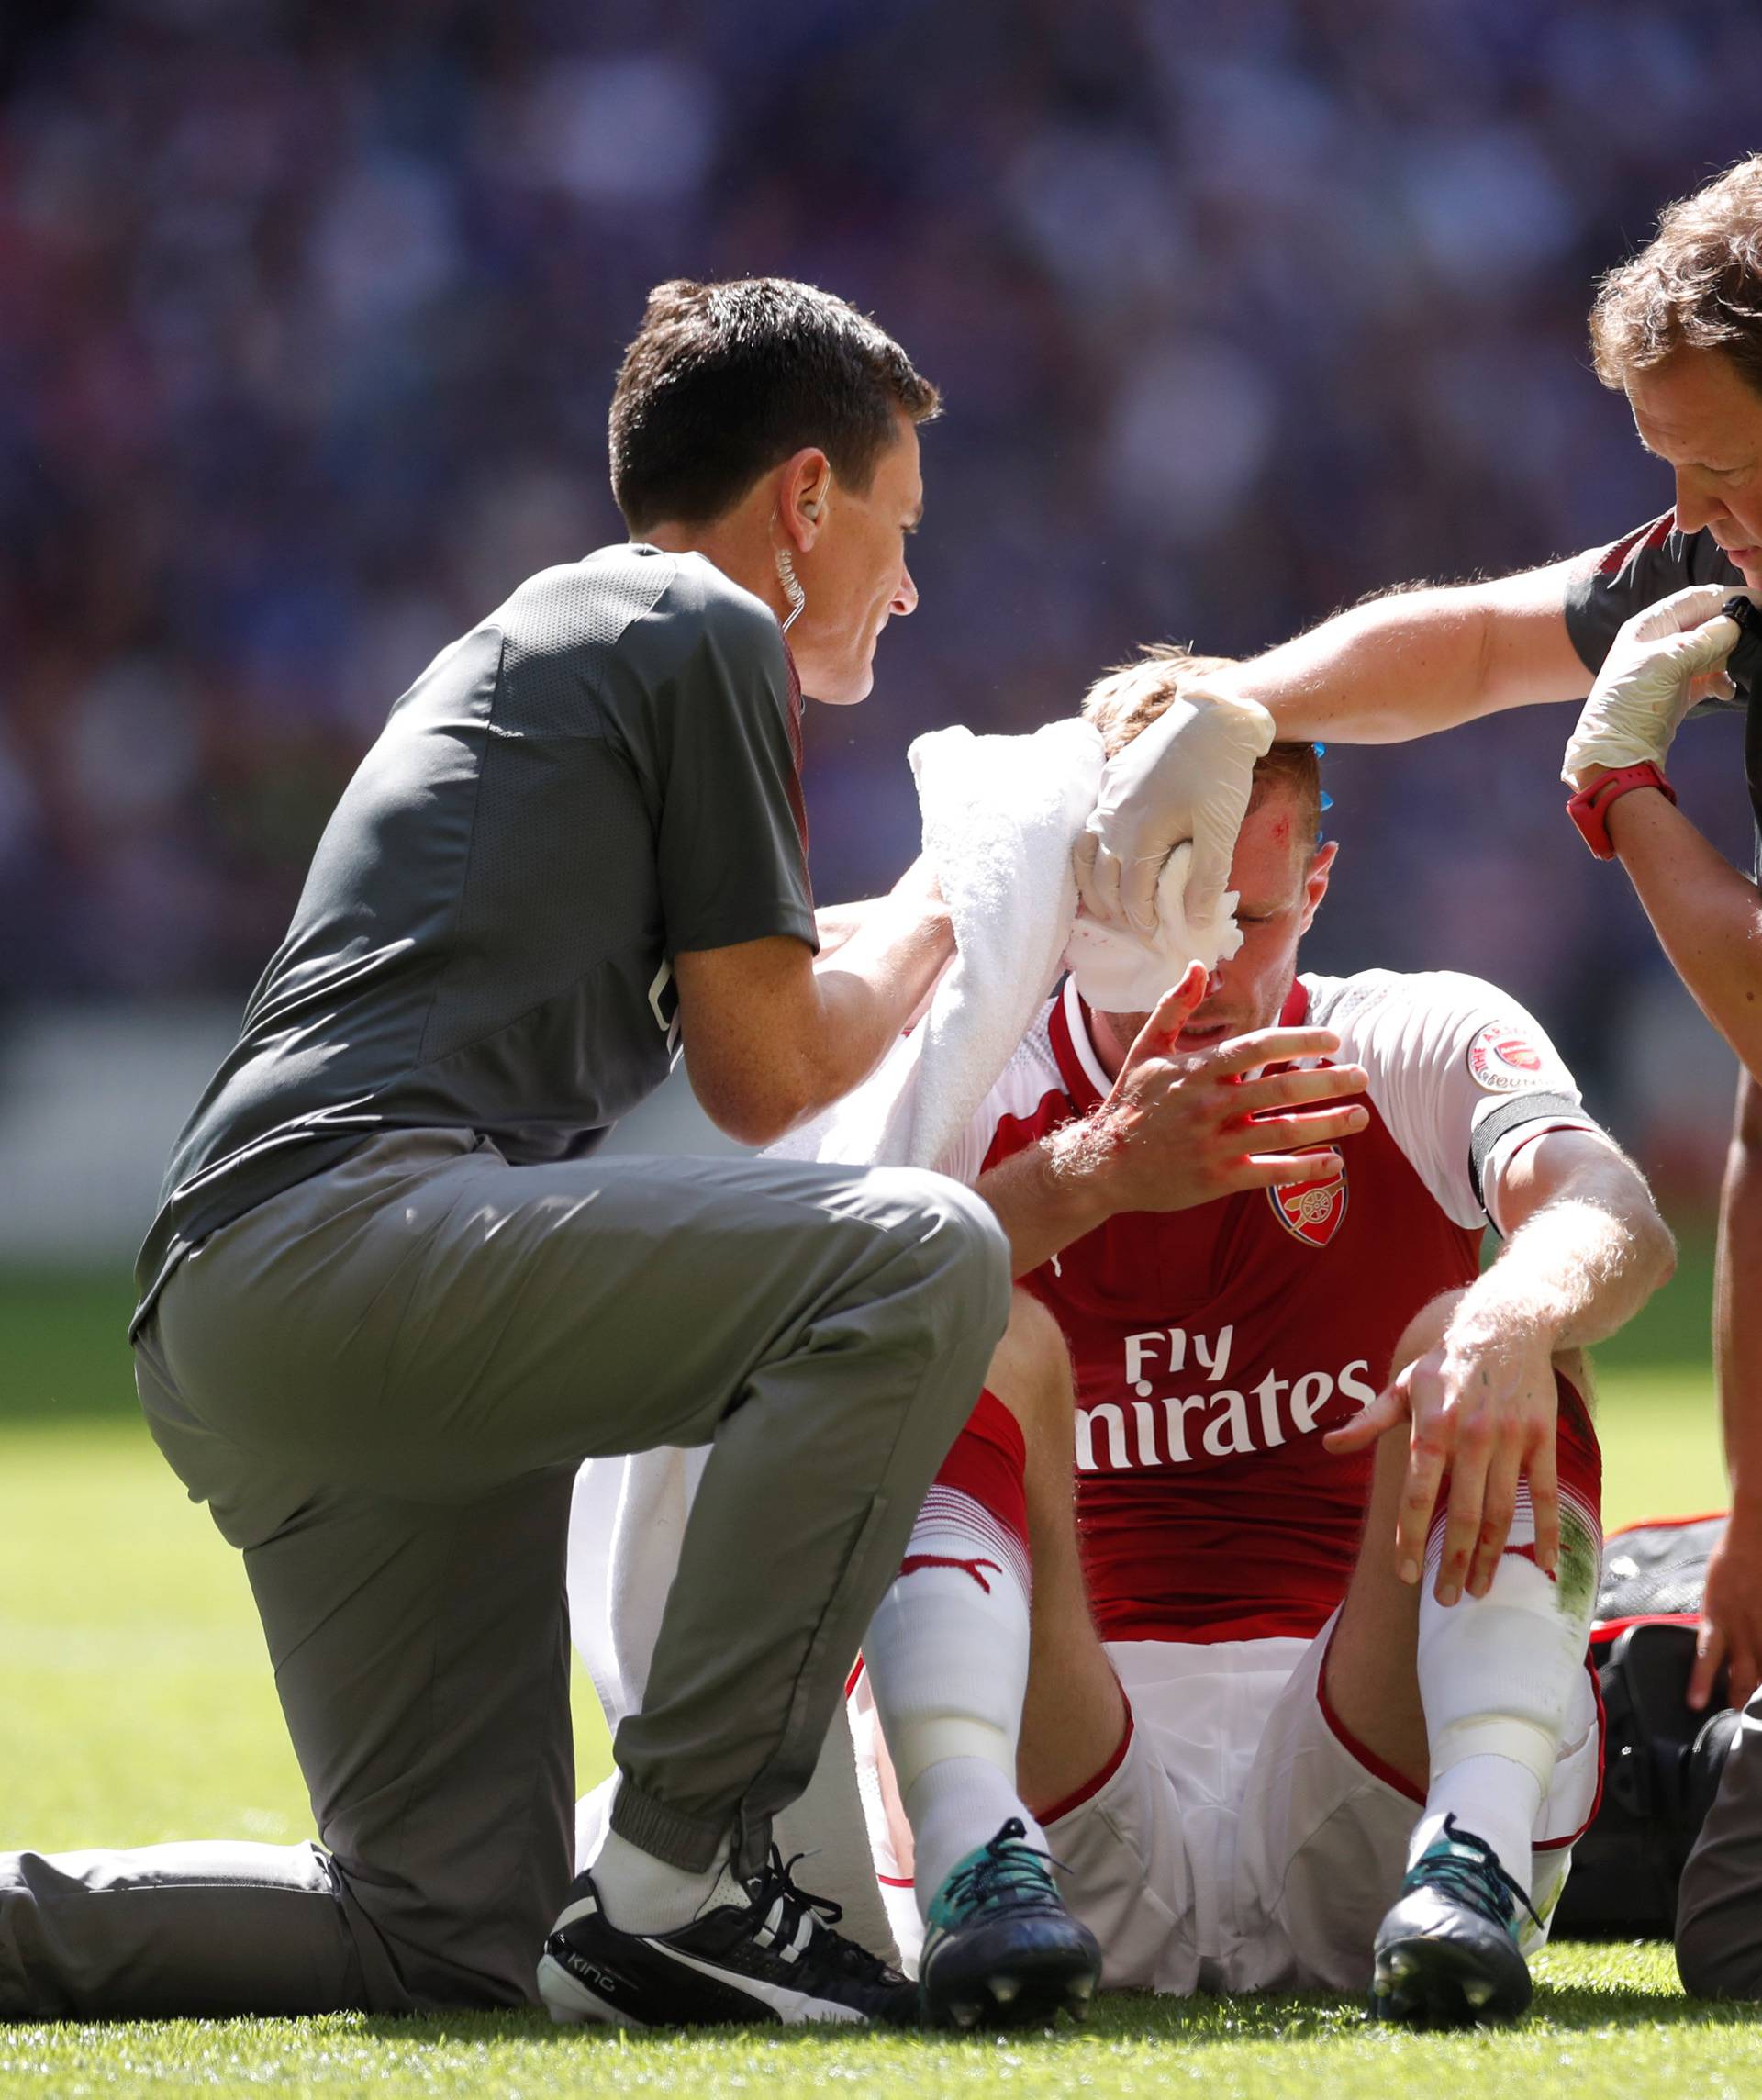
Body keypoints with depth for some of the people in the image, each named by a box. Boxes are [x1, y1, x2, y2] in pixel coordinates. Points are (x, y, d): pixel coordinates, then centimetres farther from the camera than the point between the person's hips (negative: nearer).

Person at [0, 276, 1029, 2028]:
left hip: (220, 1334, 10)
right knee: (917, 1259, -21)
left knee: (450, 1943, 7)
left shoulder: (540, 639, 33)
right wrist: (950, 909, 23)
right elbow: (767, 1075, 4)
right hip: (350, 1216, -10)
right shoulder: (703, 629, 5)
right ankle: (684, 1871, -20)